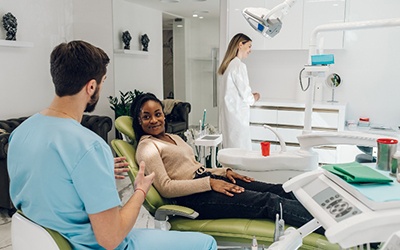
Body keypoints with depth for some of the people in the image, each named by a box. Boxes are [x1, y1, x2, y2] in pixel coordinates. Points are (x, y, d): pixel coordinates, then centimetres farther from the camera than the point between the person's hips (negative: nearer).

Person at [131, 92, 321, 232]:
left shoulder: (174, 138, 20)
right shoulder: (147, 147, -5)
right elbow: (165, 187, -14)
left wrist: (224, 171, 5)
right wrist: (209, 183, -18)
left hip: (208, 179, 8)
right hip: (193, 197, -8)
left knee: (278, 190, -5)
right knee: (269, 201, -20)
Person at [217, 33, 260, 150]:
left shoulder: (229, 64, 13)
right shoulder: (239, 66, -15)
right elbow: (245, 94, -14)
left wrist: (250, 95, 14)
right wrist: (254, 98, 6)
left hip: (228, 113, 9)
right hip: (237, 115, -9)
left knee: (230, 149, 13)